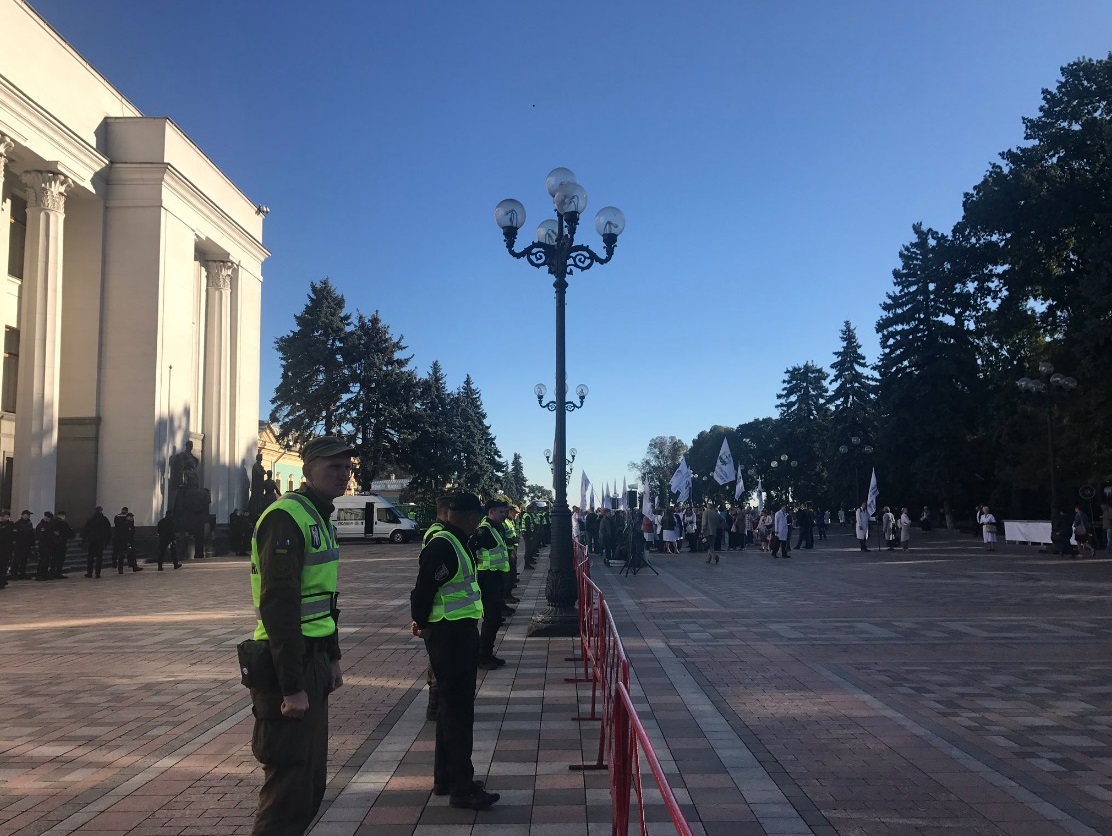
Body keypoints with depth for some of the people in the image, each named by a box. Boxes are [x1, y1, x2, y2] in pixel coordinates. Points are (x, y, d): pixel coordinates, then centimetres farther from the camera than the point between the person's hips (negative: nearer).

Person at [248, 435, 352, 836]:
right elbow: (279, 605, -24)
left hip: (314, 659, 10)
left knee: (312, 780, 17)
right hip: (288, 665, -10)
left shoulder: (321, 517, 14)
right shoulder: (286, 517, -17)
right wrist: (292, 687, -25)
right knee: (290, 786, -4)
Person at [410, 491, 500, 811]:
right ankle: (462, 787, 2)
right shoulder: (442, 545, -19)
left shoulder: (457, 543, 14)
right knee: (457, 707, -5)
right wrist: (422, 623, -11)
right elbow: (424, 589, -23)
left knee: (453, 704, 17)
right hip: (449, 635, -10)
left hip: (462, 632, 10)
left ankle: (445, 778, 28)